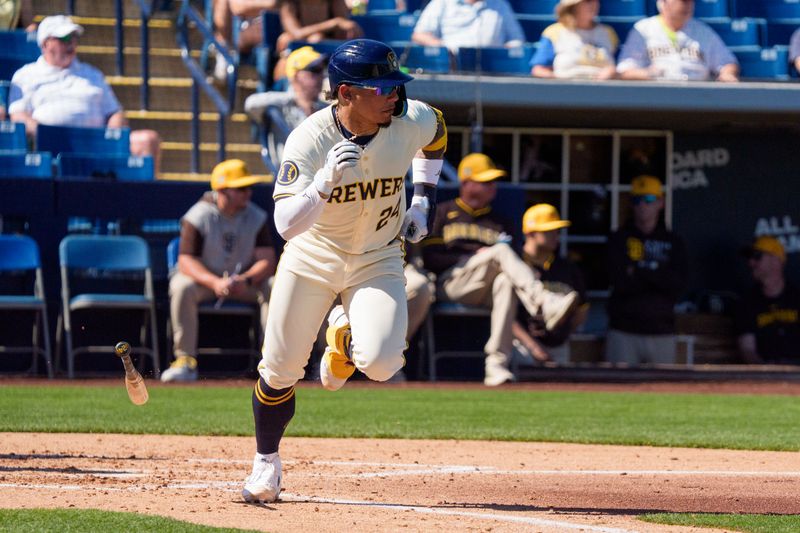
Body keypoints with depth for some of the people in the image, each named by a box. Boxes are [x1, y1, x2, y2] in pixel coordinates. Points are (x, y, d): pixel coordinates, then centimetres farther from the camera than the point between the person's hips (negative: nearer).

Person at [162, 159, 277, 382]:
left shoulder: (257, 217, -4)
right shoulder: (199, 216, -14)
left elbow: (267, 261, -11)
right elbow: (186, 261, -20)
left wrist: (246, 279, -33)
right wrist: (215, 283, -38)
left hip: (245, 282, 2)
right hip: (204, 278, -2)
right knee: (182, 287, -35)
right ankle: (185, 361, -31)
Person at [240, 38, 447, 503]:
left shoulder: (412, 121, -17)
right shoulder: (309, 139, -26)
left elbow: (437, 133, 11)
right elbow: (286, 224, -32)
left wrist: (423, 202, 5)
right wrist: (326, 182, -47)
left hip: (378, 260, 1)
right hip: (312, 259, -1)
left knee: (381, 363, -22)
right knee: (280, 372, 3)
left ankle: (345, 338, 15)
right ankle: (266, 461, 31)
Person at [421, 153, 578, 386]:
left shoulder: (499, 222, 27)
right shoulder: (443, 213, 15)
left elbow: (511, 261, 16)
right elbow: (430, 258, 2)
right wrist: (474, 256, -7)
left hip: (486, 292, 3)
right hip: (450, 284, -3)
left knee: (505, 281, -37)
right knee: (500, 251, -29)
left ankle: (496, 365, -45)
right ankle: (546, 306, -55)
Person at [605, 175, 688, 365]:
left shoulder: (673, 243, 9)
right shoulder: (619, 239, 4)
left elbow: (678, 284, -7)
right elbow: (621, 282, -10)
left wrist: (639, 272, -12)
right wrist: (658, 276, -8)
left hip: (662, 332, 2)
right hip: (624, 332, -2)